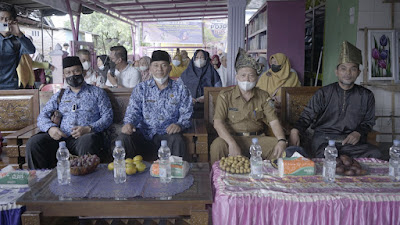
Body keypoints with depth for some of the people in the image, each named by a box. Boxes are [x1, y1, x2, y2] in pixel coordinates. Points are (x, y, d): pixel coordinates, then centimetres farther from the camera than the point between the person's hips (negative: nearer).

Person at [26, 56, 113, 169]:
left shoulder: (97, 92, 17)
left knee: (88, 140, -39)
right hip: (61, 137, 3)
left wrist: (89, 128, -12)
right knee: (33, 142, -24)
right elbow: (43, 116, 18)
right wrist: (50, 128, -7)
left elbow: (108, 116, 6)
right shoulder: (59, 95, 26)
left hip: (86, 136, -3)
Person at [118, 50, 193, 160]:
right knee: (124, 137, -25)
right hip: (144, 133, 2)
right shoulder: (141, 88, 13)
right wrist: (129, 123, -19)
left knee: (176, 140, -34)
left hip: (167, 133, -1)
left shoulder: (180, 89, 10)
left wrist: (179, 125, -17)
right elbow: (133, 110, 4)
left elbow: (186, 113, 5)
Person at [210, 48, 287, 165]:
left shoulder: (263, 96, 9)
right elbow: (218, 122, -11)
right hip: (232, 137, -2)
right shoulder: (225, 95, 0)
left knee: (281, 148, -20)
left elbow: (274, 121, 1)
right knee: (217, 145, -33)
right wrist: (232, 144, -27)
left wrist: (282, 141, -21)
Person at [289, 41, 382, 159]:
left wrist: (358, 133, -5)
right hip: (324, 139, -3)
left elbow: (369, 121, 18)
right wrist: (295, 130, -23)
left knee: (375, 154, -25)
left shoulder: (366, 96, 10)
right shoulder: (323, 93, 4)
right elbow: (307, 115, -1)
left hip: (351, 140, 3)